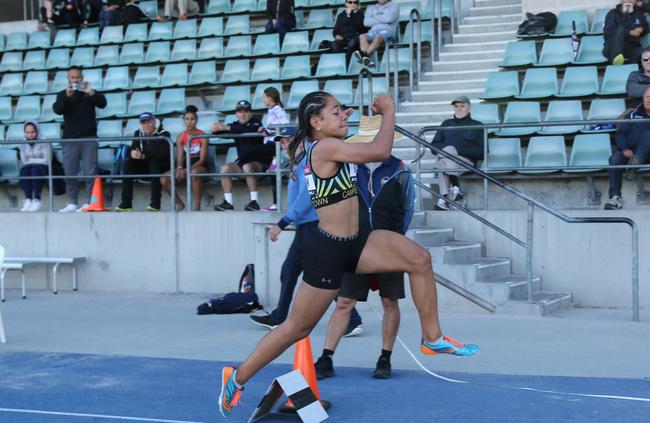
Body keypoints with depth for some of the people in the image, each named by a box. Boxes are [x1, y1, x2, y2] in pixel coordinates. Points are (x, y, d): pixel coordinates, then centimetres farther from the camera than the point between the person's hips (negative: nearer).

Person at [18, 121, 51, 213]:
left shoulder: (44, 142, -4)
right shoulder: (23, 145, 11)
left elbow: (46, 160, -10)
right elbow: (23, 162, 4)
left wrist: (30, 160, -7)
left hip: (43, 169, -3)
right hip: (29, 167, 3)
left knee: (35, 169, -38)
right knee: (24, 170, -32)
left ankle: (36, 200, -39)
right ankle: (28, 200, -36)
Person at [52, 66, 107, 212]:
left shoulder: (89, 92, 8)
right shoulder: (63, 94, 10)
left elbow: (102, 103, -6)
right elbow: (57, 110, -6)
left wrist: (92, 93, -22)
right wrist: (67, 96, -20)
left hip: (89, 138, -1)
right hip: (70, 139, 1)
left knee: (90, 172, -5)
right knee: (70, 172, 1)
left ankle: (89, 202, -4)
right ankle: (72, 203, 4)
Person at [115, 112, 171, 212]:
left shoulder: (163, 134, -11)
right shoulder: (138, 134, 4)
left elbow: (163, 154, -24)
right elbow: (131, 151, -1)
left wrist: (144, 155, -32)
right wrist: (132, 153, -27)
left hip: (161, 167, -4)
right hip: (144, 166, 4)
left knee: (154, 163, -36)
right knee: (128, 163, -19)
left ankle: (155, 203, -33)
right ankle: (126, 203, -23)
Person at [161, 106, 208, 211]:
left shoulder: (202, 136, -8)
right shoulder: (180, 137, 4)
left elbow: (202, 159, -14)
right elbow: (179, 158, -1)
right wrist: (179, 168, -26)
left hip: (200, 166, -4)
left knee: (194, 173, -42)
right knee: (164, 179, -18)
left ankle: (197, 206, -32)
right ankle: (179, 203, 0)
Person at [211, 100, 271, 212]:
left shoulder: (255, 122, -5)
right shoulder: (235, 125, 9)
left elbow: (249, 130, -29)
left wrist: (229, 128, -30)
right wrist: (217, 128, -26)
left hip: (260, 163, -5)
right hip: (242, 163, 5)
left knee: (247, 166, -35)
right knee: (225, 168, -19)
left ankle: (254, 201, -33)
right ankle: (228, 202, -16)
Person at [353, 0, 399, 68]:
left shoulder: (394, 6, 16)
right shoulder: (371, 8, 28)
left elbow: (389, 18, -6)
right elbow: (366, 22, 8)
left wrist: (376, 17, 8)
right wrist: (382, 19, 3)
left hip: (387, 31, -3)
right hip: (373, 32, 3)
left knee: (378, 38, -39)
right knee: (362, 37, -32)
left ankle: (363, 55, -54)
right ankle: (367, 59, -51)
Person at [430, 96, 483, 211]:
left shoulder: (477, 125, 18)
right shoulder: (446, 123, 28)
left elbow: (481, 152, 5)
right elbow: (434, 146, 19)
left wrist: (459, 151, -8)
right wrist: (442, 149, -6)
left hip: (466, 160, -2)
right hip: (444, 157, 3)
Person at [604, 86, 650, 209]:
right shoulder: (632, 115, 23)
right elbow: (620, 133, 11)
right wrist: (624, 149, -9)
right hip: (629, 152, 2)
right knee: (615, 159, -29)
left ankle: (634, 164, -51)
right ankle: (615, 197, -39)